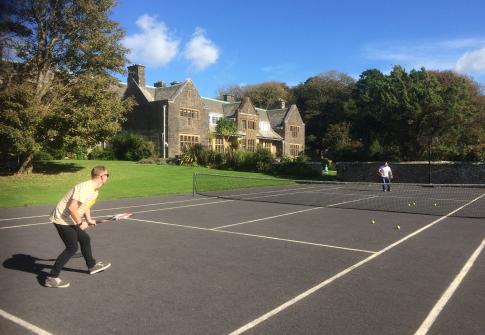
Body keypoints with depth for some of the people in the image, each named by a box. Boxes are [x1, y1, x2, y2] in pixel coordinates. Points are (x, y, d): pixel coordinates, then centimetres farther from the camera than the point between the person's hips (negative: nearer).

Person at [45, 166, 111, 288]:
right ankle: (51, 278, 1)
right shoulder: (85, 188, -28)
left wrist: (88, 219, 12)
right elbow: (72, 208, -31)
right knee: (72, 248, -7)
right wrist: (80, 223, -20)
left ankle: (92, 265, 38)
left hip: (71, 221, 10)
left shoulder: (95, 190, 4)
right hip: (62, 219, -10)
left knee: (85, 239, 18)